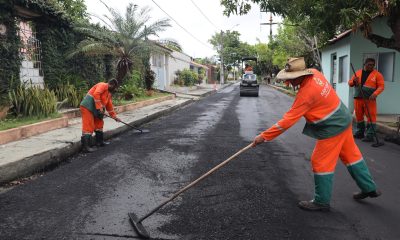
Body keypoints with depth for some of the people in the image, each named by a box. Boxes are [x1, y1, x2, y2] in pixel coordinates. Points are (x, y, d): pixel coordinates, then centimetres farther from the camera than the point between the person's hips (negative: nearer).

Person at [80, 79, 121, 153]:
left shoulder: (109, 93, 21)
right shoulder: (103, 85, -8)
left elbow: (109, 106, 25)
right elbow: (96, 94, -24)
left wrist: (114, 116, 25)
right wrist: (100, 108, -24)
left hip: (94, 110, 10)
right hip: (87, 107, -10)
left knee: (99, 124, 16)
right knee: (88, 126, -12)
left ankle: (100, 141, 27)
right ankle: (85, 146, -11)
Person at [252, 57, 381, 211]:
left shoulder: (306, 93, -30)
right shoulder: (314, 73, -6)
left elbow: (288, 120, -29)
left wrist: (264, 136, -25)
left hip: (332, 128, -9)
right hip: (343, 119, 9)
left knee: (321, 163, 2)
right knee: (351, 155, 22)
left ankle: (321, 202, 15)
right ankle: (369, 188, 38)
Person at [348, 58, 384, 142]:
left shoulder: (377, 74, 1)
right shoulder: (358, 73, 11)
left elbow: (381, 86, -5)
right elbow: (350, 83, 12)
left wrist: (375, 94, -21)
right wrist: (354, 81, -11)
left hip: (369, 99, -3)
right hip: (358, 98, 4)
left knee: (371, 116, -6)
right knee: (359, 116, 10)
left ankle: (370, 135, -4)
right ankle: (360, 132, 24)